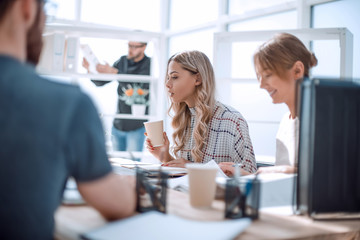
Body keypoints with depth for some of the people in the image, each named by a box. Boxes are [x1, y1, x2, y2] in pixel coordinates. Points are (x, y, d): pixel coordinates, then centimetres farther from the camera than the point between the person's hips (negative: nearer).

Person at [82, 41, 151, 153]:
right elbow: (100, 82, 9)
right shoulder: (123, 61, 8)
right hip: (118, 124, 5)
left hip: (136, 127, -5)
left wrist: (114, 72, -33)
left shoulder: (149, 65, -8)